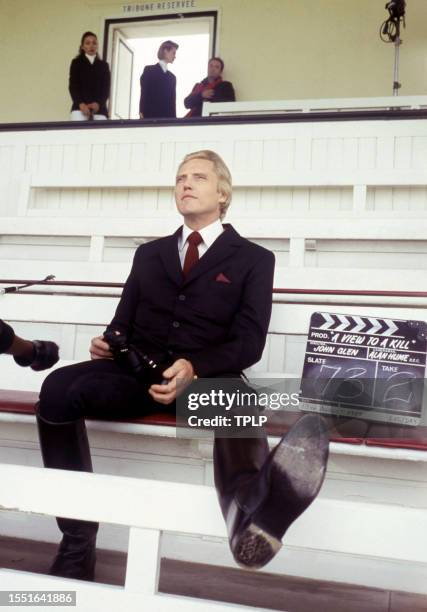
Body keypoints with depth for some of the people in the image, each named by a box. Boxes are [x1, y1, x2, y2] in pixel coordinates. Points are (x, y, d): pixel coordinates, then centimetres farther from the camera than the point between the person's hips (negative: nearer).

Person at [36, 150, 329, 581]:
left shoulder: (253, 259, 13)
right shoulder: (149, 253, 25)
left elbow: (249, 341, 0)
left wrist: (196, 369, -21)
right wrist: (106, 343, -4)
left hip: (209, 380, -3)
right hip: (137, 372, 3)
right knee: (60, 387, -27)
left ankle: (250, 514, -72)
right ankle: (78, 543, -24)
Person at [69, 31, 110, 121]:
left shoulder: (103, 65, 19)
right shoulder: (76, 63, 15)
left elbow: (106, 88, 8)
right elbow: (73, 86, 4)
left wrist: (98, 103, -12)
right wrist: (80, 104, -15)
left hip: (99, 108, 1)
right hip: (80, 107, -1)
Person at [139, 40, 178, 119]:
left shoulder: (172, 77, 21)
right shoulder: (149, 70, 7)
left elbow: (172, 100, 15)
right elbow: (144, 94, -2)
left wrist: (173, 118, 5)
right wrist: (143, 115, -13)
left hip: (168, 117, 4)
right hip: (150, 116, -4)